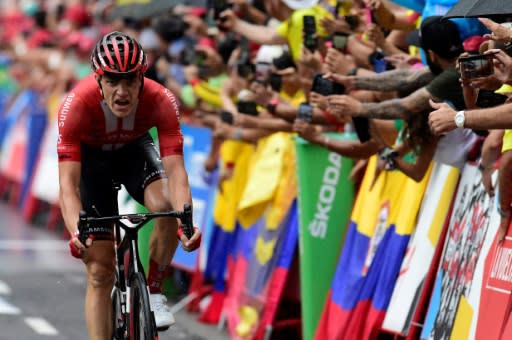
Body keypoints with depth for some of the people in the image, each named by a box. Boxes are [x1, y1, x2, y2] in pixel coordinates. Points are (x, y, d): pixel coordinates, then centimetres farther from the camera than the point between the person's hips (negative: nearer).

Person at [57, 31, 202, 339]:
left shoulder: (161, 101, -33)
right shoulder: (77, 105, -37)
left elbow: (175, 170, -36)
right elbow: (68, 184, -39)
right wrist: (76, 232, -56)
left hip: (135, 148, 1)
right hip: (91, 156, -1)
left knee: (166, 207, -31)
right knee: (100, 272, -7)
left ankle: (154, 291, -8)